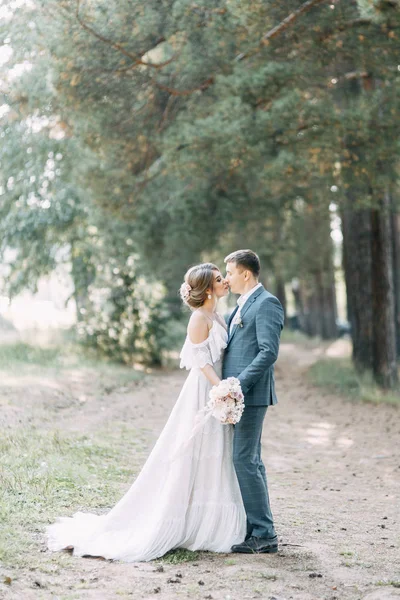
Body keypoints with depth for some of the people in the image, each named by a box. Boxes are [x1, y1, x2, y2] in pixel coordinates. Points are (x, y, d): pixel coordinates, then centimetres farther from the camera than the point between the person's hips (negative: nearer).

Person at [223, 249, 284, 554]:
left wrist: (238, 386, -22)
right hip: (239, 394, 10)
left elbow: (269, 352, -19)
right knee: (250, 461, 13)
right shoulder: (243, 305, 19)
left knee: (245, 460, -10)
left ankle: (263, 534, -5)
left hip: (250, 395, -10)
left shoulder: (266, 303, -11)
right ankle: (258, 528, 21)